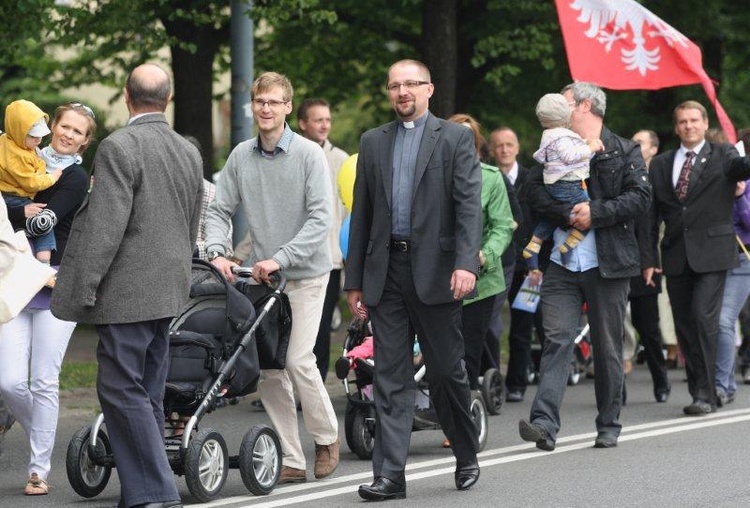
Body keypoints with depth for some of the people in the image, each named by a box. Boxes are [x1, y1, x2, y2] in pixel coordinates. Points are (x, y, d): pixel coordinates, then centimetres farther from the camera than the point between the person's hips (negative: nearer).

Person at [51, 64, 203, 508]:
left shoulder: (118, 147, -13)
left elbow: (105, 226, -18)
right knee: (147, 393, 13)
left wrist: (82, 288, -14)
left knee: (121, 389, -5)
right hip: (168, 289, 8)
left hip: (127, 289, -8)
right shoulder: (189, 151, 12)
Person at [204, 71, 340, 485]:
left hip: (304, 275, -4)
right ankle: (290, 459, 8)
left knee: (298, 360, -12)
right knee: (269, 367, 1)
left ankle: (327, 437, 12)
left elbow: (320, 218, -15)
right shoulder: (240, 156, 4)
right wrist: (217, 252, -13)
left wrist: (280, 259, -22)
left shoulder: (309, 154, -8)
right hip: (259, 276, 4)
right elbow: (219, 210, 6)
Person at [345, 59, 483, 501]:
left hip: (435, 270, -3)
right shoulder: (373, 142, 14)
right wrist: (354, 280, 10)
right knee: (391, 377, 1)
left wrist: (466, 263, -20)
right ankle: (390, 475, 0)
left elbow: (469, 205, -7)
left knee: (447, 370, 4)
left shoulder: (455, 138, 2)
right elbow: (361, 214, 14)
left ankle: (467, 457, 24)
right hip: (386, 271, 3)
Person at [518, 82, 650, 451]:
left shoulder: (624, 152, 4)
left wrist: (596, 213, -15)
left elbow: (640, 198, -6)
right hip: (562, 264, 2)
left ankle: (609, 426, 16)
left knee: (608, 347, 5)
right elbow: (535, 191, 1)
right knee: (556, 340, -9)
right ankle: (545, 423, -18)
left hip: (607, 265, -2)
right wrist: (568, 215, -14)